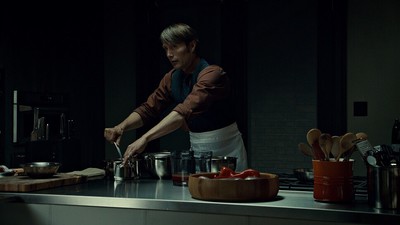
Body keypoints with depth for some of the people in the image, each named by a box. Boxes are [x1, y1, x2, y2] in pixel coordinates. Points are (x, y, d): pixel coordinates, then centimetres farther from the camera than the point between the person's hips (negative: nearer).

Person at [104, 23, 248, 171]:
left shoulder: (212, 74, -23)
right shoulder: (172, 78, 1)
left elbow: (185, 111, -36)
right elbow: (148, 109, -1)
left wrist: (145, 138, -43)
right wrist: (121, 127, -20)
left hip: (225, 149, -6)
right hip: (196, 149, 6)